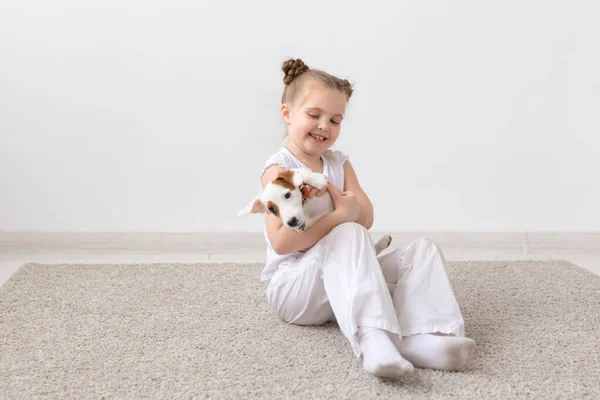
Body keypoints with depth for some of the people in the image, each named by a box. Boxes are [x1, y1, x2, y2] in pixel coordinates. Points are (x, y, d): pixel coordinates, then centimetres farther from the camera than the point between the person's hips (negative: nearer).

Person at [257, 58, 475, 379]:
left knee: (424, 250, -9)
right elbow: (281, 242, -21)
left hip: (344, 280, 7)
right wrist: (340, 215, -27)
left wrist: (347, 203, -21)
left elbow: (366, 218, 0)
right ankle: (372, 339, -54)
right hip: (293, 286, -7)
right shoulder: (279, 168, -9)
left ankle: (418, 337, -38)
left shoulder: (340, 163, 12)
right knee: (348, 235, -35)